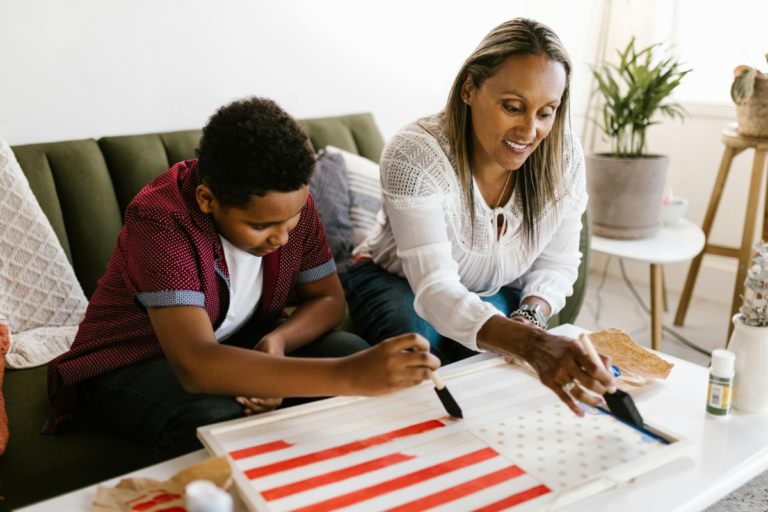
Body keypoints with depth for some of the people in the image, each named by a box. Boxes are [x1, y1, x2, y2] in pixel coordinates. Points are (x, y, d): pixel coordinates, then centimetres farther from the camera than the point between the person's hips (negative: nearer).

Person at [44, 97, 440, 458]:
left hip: (238, 342, 5)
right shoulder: (160, 222, -33)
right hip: (134, 364, -5)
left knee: (355, 352, -19)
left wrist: (277, 343, -27)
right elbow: (196, 366, -45)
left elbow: (329, 299, -2)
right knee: (216, 417, -38)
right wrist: (347, 377, -55)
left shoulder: (290, 200, -13)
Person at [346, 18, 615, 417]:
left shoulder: (564, 157, -19)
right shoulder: (415, 154, -34)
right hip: (398, 281, -3)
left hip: (495, 293, 3)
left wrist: (530, 316, -29)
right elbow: (435, 288, -44)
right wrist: (532, 346, -60)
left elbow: (556, 264, -5)